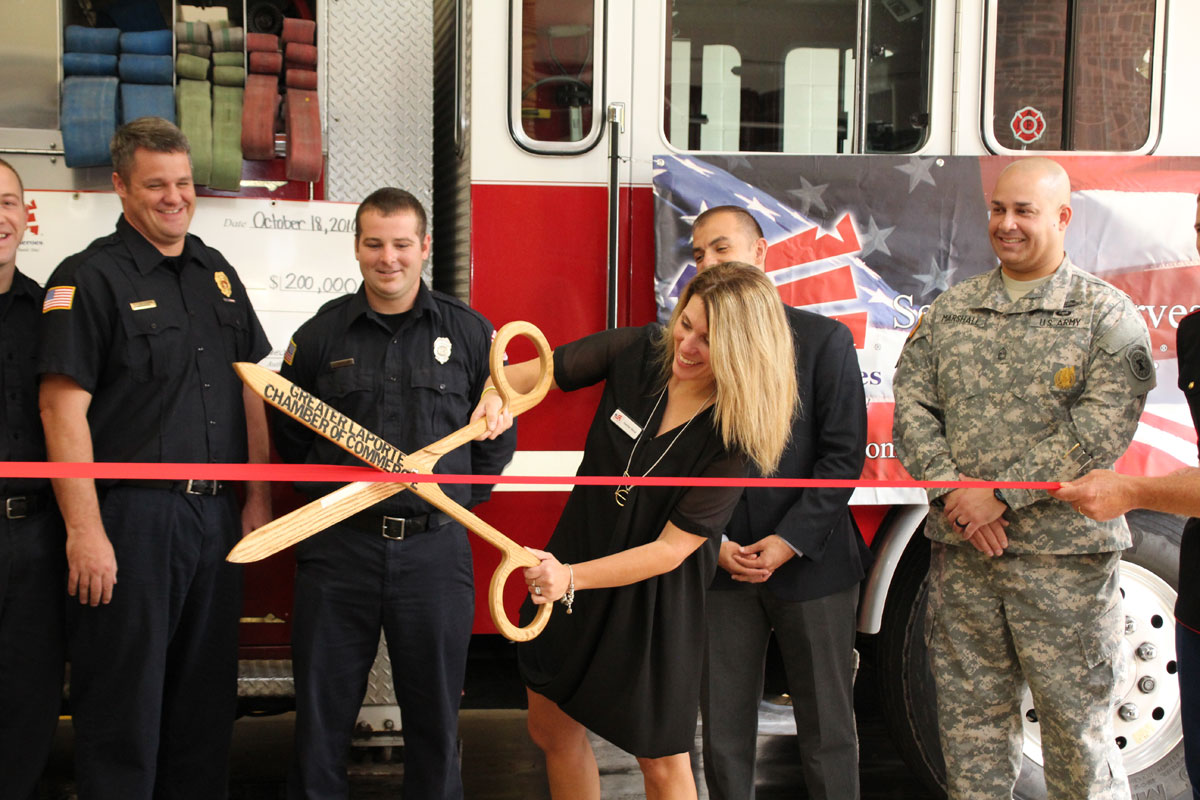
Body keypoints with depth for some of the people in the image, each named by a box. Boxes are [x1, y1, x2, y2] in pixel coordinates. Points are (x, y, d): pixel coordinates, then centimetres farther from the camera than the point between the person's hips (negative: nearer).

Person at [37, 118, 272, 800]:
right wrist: (84, 532, -19)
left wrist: (259, 498, 10)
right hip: (132, 519, -6)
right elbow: (64, 410, -14)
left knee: (207, 699, 14)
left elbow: (248, 390, 17)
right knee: (124, 707, 1)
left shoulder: (218, 273, 14)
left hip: (216, 517, 6)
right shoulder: (90, 277, -7)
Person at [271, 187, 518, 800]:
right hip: (339, 548, 0)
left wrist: (457, 496, 7)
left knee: (435, 712, 8)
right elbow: (287, 432, 14)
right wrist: (330, 493, 9)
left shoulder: (471, 334, 4)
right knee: (323, 709, 7)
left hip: (436, 548, 0)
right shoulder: (322, 333, 5)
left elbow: (497, 433, 12)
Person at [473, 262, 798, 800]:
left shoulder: (735, 432, -24)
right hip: (576, 548, 5)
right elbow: (539, 372, -3)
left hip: (653, 596, -5)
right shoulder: (639, 351, -13)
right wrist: (498, 395, -26)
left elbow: (671, 549, -22)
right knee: (551, 729, 18)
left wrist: (572, 578, -30)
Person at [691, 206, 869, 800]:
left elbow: (843, 454, -4)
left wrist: (790, 540, -12)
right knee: (724, 729, 4)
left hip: (812, 565, -2)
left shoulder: (823, 339, 1)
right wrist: (712, 542, -7)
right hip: (721, 570, 2)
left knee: (827, 729, 2)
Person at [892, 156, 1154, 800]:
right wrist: (953, 489, -11)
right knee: (970, 714, 11)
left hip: (1063, 553, -4)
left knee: (1076, 716, 2)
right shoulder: (947, 312, 11)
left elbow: (1101, 428, -13)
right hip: (960, 552, 4)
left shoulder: (1106, 314, -3)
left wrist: (1000, 496, -16)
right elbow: (912, 408, 6)